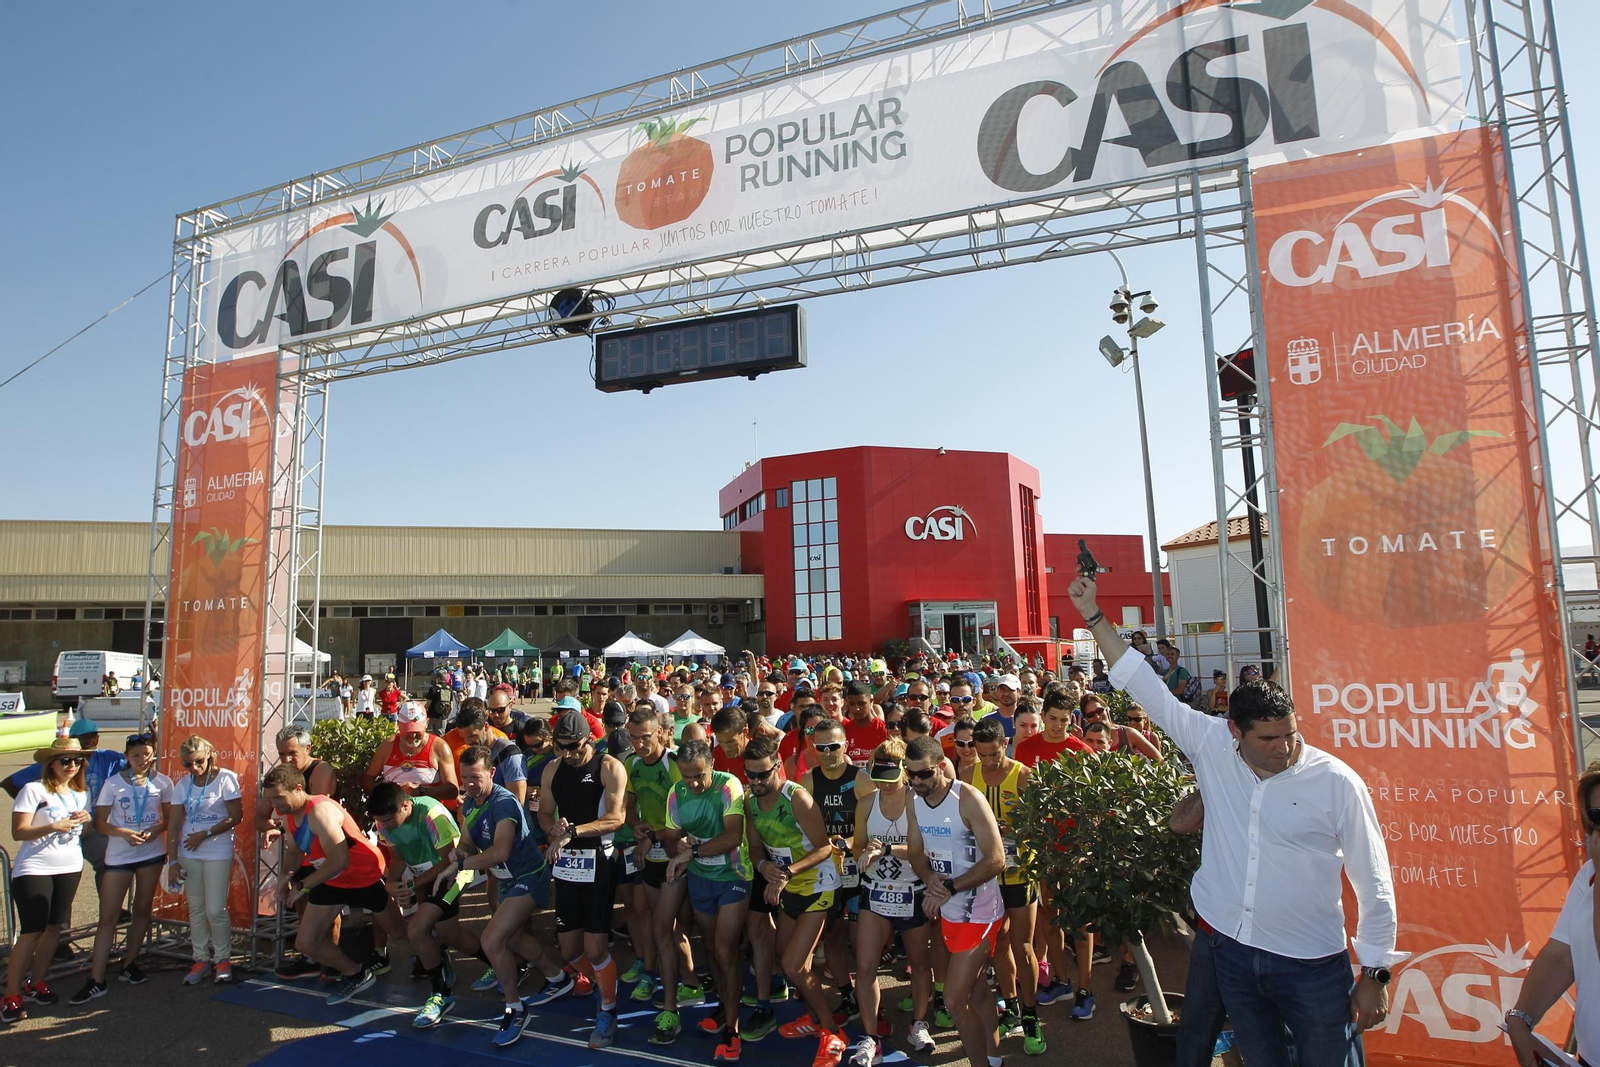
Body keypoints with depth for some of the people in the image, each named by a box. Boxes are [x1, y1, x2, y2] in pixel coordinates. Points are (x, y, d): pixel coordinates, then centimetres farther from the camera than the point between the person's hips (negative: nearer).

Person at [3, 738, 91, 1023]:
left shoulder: (82, 793, 10)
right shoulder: (33, 790, -10)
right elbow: (18, 832, -14)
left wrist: (86, 820, -2)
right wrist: (54, 827, -25)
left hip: (70, 868, 6)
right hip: (34, 869, -6)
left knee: (54, 927, 10)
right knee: (31, 932, -7)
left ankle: (36, 984, 23)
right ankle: (11, 996, 3)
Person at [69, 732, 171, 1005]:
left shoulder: (162, 782, 0)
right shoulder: (113, 783, -4)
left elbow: (170, 817, 6)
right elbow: (100, 822, -3)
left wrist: (156, 829, -14)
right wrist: (124, 833, -20)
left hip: (152, 852, 2)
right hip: (118, 855, -1)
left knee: (142, 909, 11)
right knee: (107, 916, -2)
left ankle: (129, 965, 25)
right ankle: (96, 980, 2)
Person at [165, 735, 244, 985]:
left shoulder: (225, 778, -9)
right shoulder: (183, 784, 3)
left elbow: (236, 817, -10)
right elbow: (173, 825, 3)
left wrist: (205, 834, -15)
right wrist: (172, 861, -3)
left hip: (218, 854, -4)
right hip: (188, 854, 4)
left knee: (216, 910, -4)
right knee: (196, 909, 10)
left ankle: (222, 959, 13)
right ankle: (201, 960, 22)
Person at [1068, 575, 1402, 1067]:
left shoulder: (1337, 782, -12)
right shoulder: (1211, 745, -6)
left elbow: (1374, 884, -4)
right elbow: (1146, 687, -3)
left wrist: (1376, 974, -2)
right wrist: (1093, 615, -3)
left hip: (1312, 966, -3)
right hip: (1231, 951, 3)